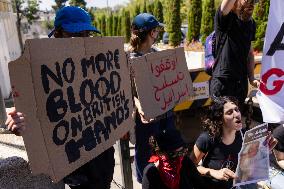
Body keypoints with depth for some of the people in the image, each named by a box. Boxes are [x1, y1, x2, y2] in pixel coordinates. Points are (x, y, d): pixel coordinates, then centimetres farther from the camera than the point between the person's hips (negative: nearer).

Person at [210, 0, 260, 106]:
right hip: (222, 82, -6)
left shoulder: (251, 23, 10)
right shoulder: (225, 18, -9)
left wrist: (251, 78, 6)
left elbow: (249, 52, 13)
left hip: (242, 83, 6)